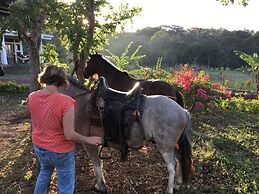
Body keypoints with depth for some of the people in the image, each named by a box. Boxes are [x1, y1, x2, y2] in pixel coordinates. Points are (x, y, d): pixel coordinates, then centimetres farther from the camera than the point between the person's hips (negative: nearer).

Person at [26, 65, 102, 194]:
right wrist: (89, 140, -14)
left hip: (38, 147, 6)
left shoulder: (32, 97, -11)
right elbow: (69, 135, -28)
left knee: (44, 171, 37)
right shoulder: (66, 102, -29)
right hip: (61, 152, -6)